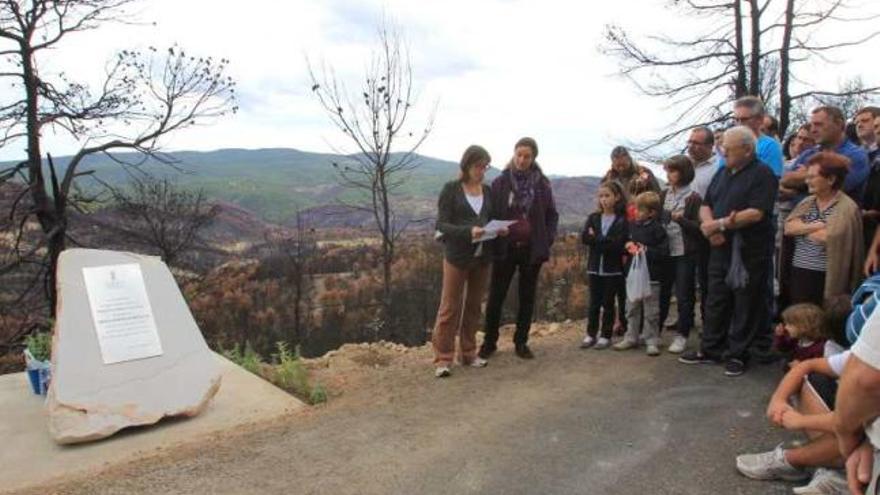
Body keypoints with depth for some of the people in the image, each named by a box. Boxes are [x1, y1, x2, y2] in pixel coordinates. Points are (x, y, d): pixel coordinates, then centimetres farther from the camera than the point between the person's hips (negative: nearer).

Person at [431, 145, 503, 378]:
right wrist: (468, 231, -25)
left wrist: (498, 229, -7)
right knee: (450, 307, -2)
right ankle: (443, 358, 6)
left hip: (482, 257, 5)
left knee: (474, 306, 12)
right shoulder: (451, 189, -6)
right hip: (457, 256, -5)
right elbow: (441, 224, -11)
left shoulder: (487, 191, 9)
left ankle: (468, 353, 24)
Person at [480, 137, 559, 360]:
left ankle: (521, 342, 22)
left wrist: (547, 240, -3)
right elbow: (490, 214, 1)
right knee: (496, 296, 4)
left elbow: (552, 215, 8)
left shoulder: (542, 183, 2)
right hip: (505, 248, -1)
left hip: (532, 249, 1)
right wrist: (493, 239, -11)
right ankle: (489, 342, 18)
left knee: (527, 297, 10)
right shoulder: (500, 182, -2)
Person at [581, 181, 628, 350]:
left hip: (613, 268, -3)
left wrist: (596, 239, -13)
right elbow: (584, 237, -6)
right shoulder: (593, 217, 7)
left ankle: (606, 336, 16)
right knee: (594, 303, 9)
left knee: (608, 303, 6)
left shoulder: (622, 220, -5)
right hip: (595, 266, 3)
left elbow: (619, 244, -16)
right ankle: (590, 334, 17)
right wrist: (606, 241, -17)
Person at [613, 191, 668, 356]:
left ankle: (652, 341, 13)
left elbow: (663, 252, -14)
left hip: (651, 276, -6)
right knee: (632, 308, 14)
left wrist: (646, 250, -20)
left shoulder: (657, 229, -10)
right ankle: (631, 338, 24)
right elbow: (625, 243, 19)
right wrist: (627, 246, -2)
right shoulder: (632, 226, 7)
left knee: (651, 311, 3)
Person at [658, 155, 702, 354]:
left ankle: (682, 335, 13)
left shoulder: (694, 198, -6)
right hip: (664, 251, 4)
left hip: (685, 253, -4)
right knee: (661, 293, 12)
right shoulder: (663, 195, 7)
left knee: (683, 296, 3)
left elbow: (699, 228, -8)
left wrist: (681, 219, -20)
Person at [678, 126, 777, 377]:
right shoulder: (722, 173, 14)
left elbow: (756, 213, -19)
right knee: (716, 302, 12)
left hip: (749, 253, -7)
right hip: (720, 250, 7)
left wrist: (720, 224, -16)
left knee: (745, 306, 3)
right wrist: (710, 227, -7)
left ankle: (737, 355, 15)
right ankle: (710, 350, 23)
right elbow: (705, 206, 13)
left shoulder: (762, 174, -8)